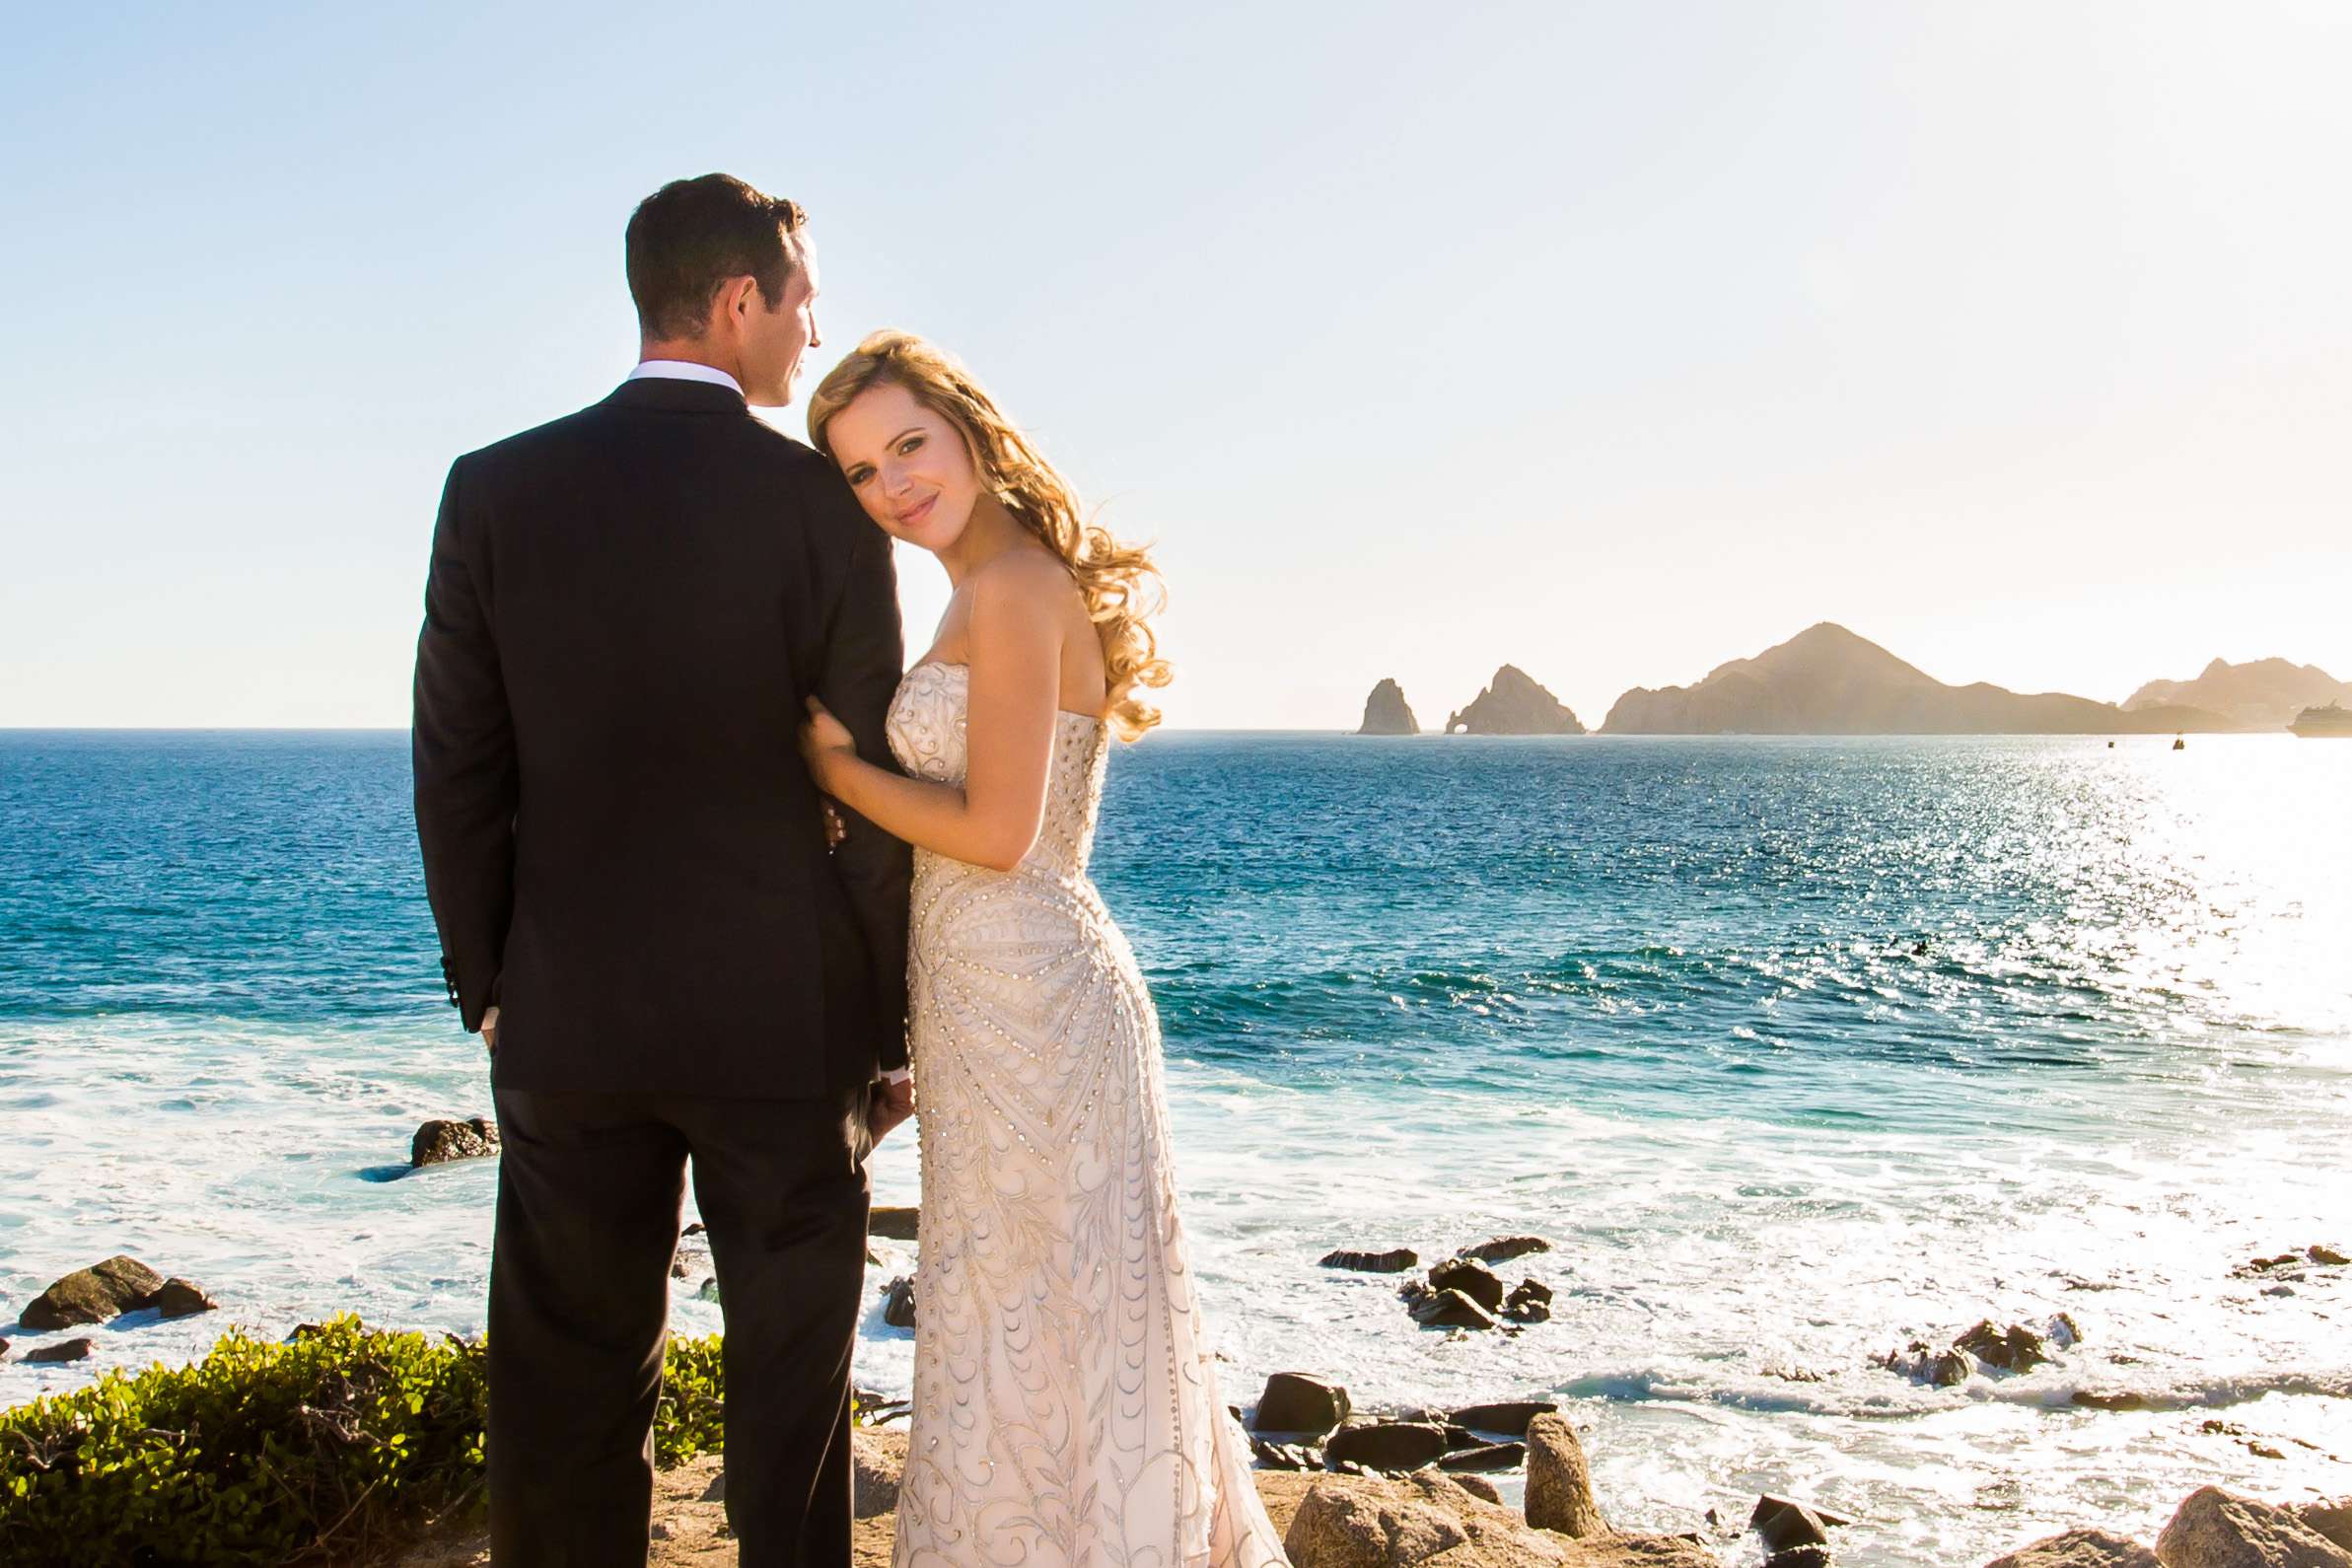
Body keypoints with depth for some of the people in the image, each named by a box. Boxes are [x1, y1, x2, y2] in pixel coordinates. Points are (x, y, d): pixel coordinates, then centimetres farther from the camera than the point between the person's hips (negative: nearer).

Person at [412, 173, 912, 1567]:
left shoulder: (495, 489, -1)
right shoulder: (824, 501, -8)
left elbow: (457, 772, 1)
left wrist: (486, 987, 12)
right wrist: (890, 1026, 3)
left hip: (567, 1025, 2)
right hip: (786, 1024, -2)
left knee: (570, 1405, 13)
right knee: (793, 1389, 12)